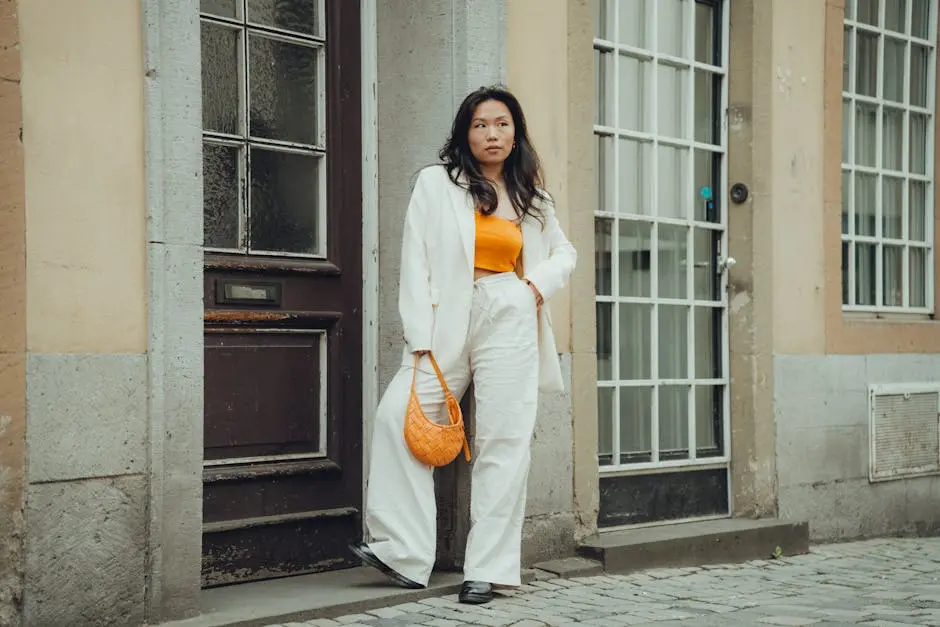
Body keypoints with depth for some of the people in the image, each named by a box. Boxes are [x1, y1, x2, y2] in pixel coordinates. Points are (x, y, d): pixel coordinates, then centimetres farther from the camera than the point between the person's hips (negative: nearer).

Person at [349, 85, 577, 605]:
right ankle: (405, 554, -14)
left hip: (510, 319, 1)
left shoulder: (530, 198, 14)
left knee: (503, 440, -4)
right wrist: (420, 338, -9)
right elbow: (416, 260, 0)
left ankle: (488, 569, 2)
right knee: (398, 414, -19)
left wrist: (540, 284, 4)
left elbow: (564, 253, 27)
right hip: (447, 323, -1)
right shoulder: (436, 183, 7)